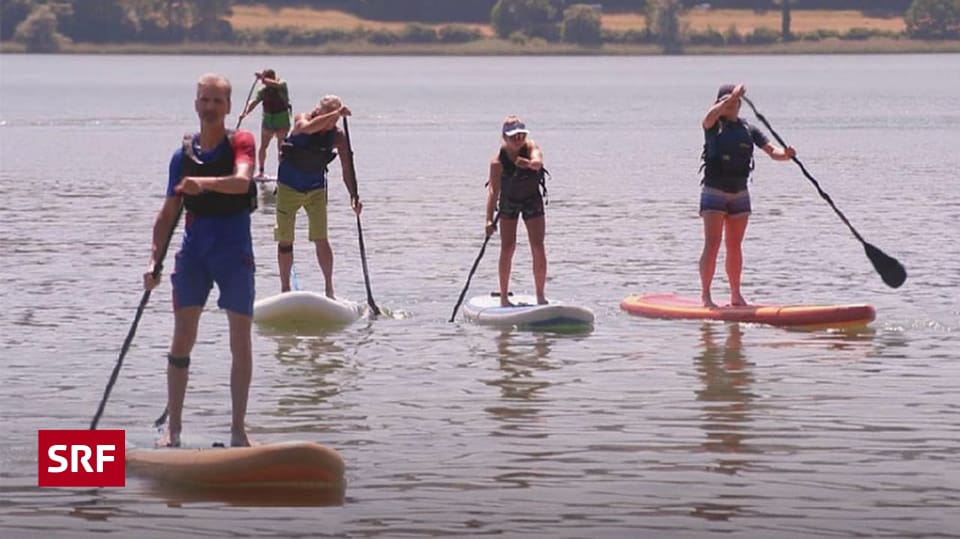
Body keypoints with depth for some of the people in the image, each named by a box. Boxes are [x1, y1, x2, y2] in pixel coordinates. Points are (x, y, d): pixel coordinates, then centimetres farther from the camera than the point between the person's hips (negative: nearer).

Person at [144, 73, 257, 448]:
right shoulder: (183, 154, 7)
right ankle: (173, 428, 3)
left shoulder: (241, 143, -3)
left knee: (241, 343, 1)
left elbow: (241, 181, -25)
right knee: (182, 339, -3)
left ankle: (238, 429, 10)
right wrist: (155, 260, 0)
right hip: (194, 251, 2)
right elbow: (168, 213, 10)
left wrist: (205, 183, -43)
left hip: (235, 252, -2)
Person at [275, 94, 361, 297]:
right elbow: (308, 128, -42)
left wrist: (354, 195, -27)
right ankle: (285, 288, 13)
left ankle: (329, 289, -1)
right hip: (289, 187, -1)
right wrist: (336, 114, -47)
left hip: (316, 190, 1)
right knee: (285, 241, 3)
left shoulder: (338, 136, -10)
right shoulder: (301, 120, -16)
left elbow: (347, 168, -13)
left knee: (321, 240, -8)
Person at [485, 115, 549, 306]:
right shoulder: (498, 160, -23)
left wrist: (528, 163, -65)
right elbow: (493, 190, -25)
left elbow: (538, 162, -41)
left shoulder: (530, 147, -20)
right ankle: (503, 296, 1)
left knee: (538, 247, -5)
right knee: (507, 248, -6)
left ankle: (540, 295, 1)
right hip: (509, 202, -1)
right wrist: (489, 219, -31)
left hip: (532, 200, 1)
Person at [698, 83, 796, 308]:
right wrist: (731, 97, -39)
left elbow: (771, 150, -1)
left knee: (734, 246, 10)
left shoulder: (748, 129, 7)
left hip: (740, 194, 4)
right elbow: (710, 117, -28)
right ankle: (705, 294, -11)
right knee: (712, 244, -11)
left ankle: (736, 294, 16)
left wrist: (785, 154, -23)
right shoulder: (713, 127, -4)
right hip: (714, 192, -4)